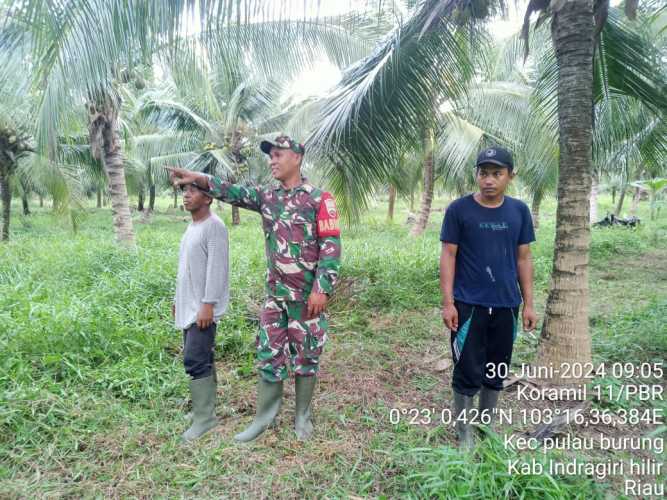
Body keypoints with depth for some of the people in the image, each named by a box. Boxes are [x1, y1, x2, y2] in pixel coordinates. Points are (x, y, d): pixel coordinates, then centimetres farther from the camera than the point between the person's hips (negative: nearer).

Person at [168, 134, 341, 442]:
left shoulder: (319, 199, -9)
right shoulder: (267, 197, 8)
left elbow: (331, 247, -13)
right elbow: (233, 192, -1)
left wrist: (322, 289, -19)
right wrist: (197, 178, -15)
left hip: (308, 295, -4)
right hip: (275, 293, 5)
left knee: (306, 356, 9)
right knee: (268, 354, 10)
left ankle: (302, 415, 27)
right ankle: (263, 416, 24)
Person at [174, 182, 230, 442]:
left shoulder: (214, 227, -14)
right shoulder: (191, 226, 15)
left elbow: (216, 269, -20)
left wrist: (208, 304, -23)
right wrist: (178, 299, 21)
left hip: (203, 308, -9)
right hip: (189, 306, 9)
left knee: (195, 360, -9)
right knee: (201, 358, 14)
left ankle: (204, 417, 1)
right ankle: (204, 406, 25)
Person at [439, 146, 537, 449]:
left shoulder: (519, 211, 3)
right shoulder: (459, 210, -7)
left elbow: (523, 259, 7)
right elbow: (448, 256, -6)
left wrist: (528, 304, 5)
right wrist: (448, 303, -11)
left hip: (506, 305, 4)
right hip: (468, 304, -3)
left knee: (496, 372, 15)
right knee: (468, 373, 2)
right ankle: (463, 435, 20)